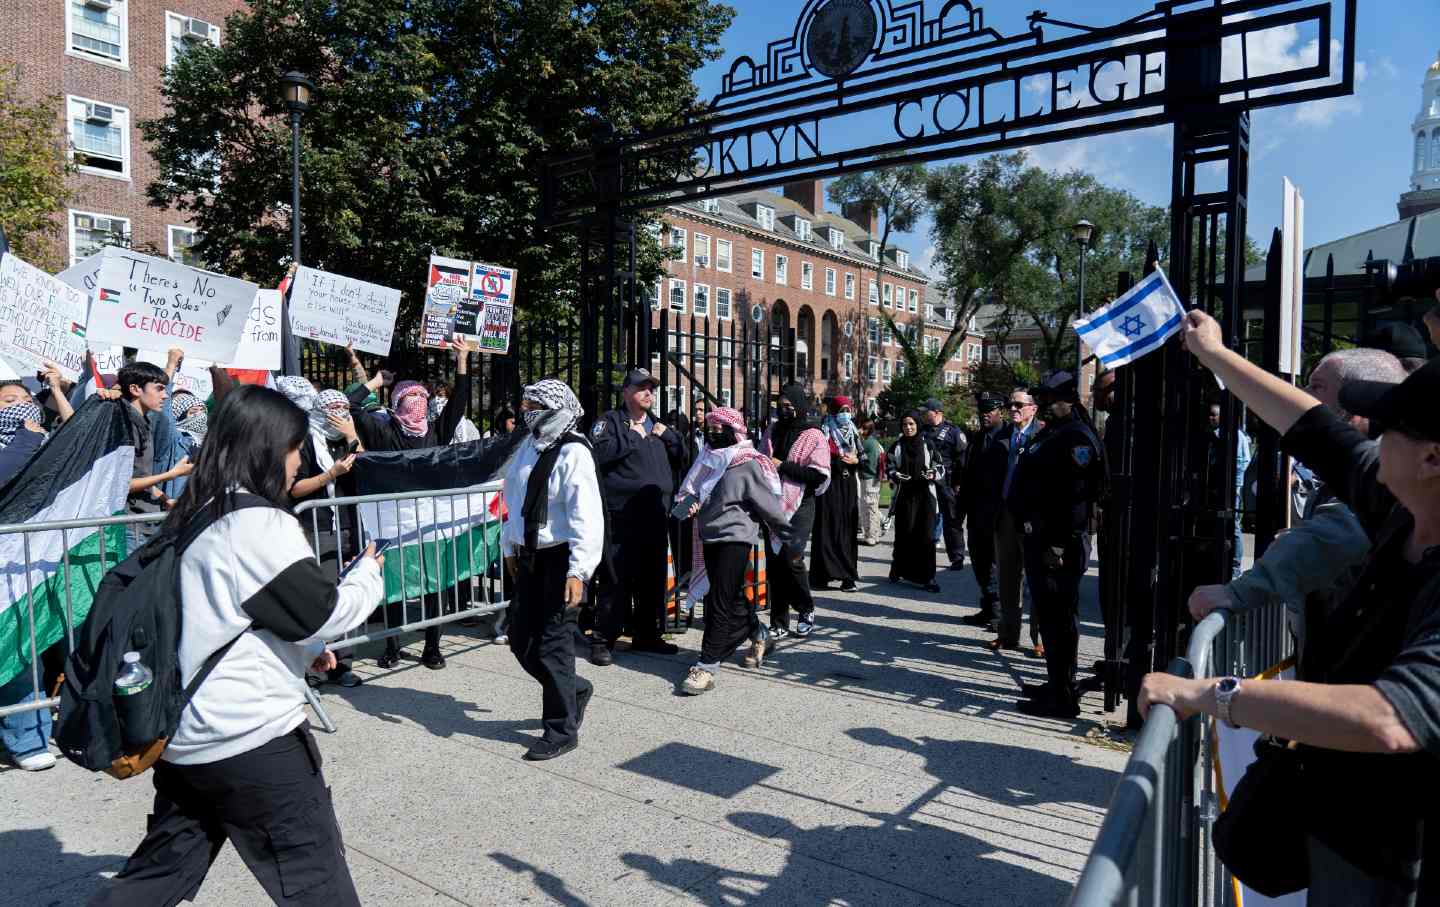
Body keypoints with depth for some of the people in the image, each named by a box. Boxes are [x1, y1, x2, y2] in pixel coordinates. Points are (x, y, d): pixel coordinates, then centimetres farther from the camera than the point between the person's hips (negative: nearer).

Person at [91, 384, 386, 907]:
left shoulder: (191, 521, 8)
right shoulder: (261, 524, -18)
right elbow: (323, 612, -14)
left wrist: (303, 649, 16)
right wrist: (368, 576, 4)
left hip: (180, 737, 9)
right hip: (254, 739, -8)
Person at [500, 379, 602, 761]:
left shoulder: (573, 453, -17)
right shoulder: (529, 446, 9)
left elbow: (586, 517, -23)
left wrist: (578, 572, -27)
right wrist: (510, 547, 22)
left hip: (559, 560, -8)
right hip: (528, 558, 9)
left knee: (551, 647, -1)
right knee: (521, 641, 14)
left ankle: (561, 731, 16)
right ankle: (575, 689, 37)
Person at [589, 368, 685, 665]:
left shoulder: (657, 424, 21)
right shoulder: (611, 421, 0)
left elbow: (682, 454, 20)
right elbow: (599, 452, -16)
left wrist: (667, 435, 4)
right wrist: (631, 438, -14)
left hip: (655, 514, 7)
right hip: (621, 515, -7)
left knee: (653, 578, 13)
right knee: (617, 578, -8)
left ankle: (647, 635, 25)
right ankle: (603, 640, 0)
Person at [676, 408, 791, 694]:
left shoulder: (748, 464, -10)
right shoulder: (708, 459, 10)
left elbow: (768, 503, -7)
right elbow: (692, 491, 20)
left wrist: (788, 535, -1)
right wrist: (692, 504, -2)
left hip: (735, 537, -7)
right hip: (710, 536, 7)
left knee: (721, 601, -8)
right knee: (732, 596, 18)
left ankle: (707, 665, -6)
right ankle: (758, 635, 41)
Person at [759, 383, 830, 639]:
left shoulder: (813, 436, -5)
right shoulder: (772, 431, 13)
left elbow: (820, 476, -15)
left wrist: (783, 466, -16)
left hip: (799, 505, -5)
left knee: (791, 558, -15)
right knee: (774, 563, 5)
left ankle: (806, 610, 11)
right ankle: (779, 624, 14)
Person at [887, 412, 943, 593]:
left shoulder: (928, 446, 5)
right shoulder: (897, 447, 7)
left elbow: (940, 467, 9)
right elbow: (890, 469, 11)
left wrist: (932, 475, -12)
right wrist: (896, 476, -11)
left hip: (925, 495, 0)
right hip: (904, 495, 1)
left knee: (926, 535, -4)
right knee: (904, 534, -1)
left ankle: (927, 577, -1)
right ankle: (897, 569, 19)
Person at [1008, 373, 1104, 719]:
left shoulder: (1077, 437, -14)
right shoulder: (1048, 434, 18)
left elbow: (1077, 495, -21)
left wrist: (1060, 544, -23)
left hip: (1058, 544, -10)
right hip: (1039, 538, 10)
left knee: (1058, 618, -5)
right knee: (1049, 615, 18)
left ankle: (1063, 697, 3)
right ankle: (1058, 684, 30)